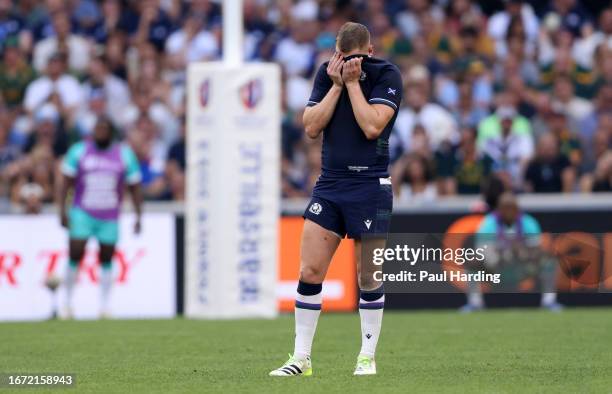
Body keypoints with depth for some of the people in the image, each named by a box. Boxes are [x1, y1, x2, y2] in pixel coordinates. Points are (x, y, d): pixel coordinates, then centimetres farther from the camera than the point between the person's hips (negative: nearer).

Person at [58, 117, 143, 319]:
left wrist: (138, 216, 1)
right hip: (83, 214, -1)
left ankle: (104, 307, 11)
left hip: (110, 217, 1)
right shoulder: (79, 151, -1)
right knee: (76, 254, -11)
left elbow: (134, 187, 6)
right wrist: (62, 210, -4)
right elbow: (66, 181, 3)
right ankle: (68, 301, 2)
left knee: (106, 260, 4)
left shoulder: (124, 154, 1)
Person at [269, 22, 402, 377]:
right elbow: (312, 127, -1)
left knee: (368, 277, 1)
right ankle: (302, 358, 2)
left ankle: (367, 357, 14)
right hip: (329, 185, 4)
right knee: (309, 271, -3)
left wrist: (353, 81, -13)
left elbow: (372, 127, -18)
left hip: (370, 185, -4)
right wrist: (337, 84, -8)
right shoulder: (327, 73, 6)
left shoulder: (388, 75, -6)